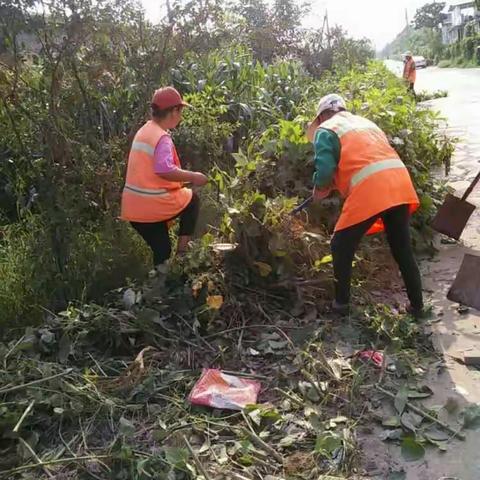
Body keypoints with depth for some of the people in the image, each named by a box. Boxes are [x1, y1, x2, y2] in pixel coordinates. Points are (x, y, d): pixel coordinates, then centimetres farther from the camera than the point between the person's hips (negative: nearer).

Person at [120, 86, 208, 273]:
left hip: (134, 209, 8)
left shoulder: (143, 131, 14)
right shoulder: (162, 137, -15)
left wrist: (181, 179, 22)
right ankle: (182, 249, 14)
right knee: (193, 200, 18)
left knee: (161, 254, 20)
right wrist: (193, 177, -16)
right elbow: (165, 171, -29)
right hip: (152, 207, -8)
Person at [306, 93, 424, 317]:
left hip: (369, 191, -7)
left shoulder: (325, 130, 8)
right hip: (399, 183, 7)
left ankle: (341, 303, 19)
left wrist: (320, 188, 16)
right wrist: (336, 183, 31)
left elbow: (325, 170, -6)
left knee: (341, 247, 13)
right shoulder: (366, 122, 30)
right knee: (403, 250, 18)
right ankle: (417, 305, 25)